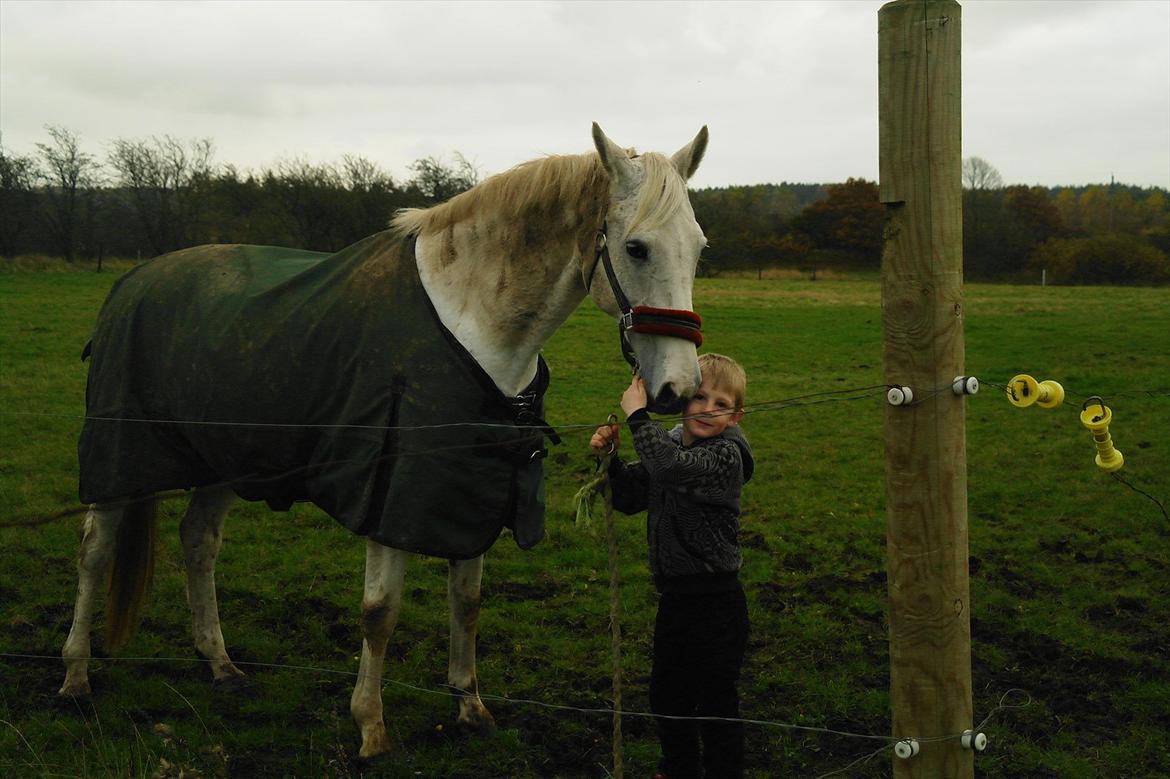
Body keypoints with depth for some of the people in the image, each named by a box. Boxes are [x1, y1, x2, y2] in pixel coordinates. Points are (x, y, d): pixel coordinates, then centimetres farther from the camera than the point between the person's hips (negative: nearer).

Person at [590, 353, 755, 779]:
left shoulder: (725, 455, -18)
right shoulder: (670, 444, 6)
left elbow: (671, 467, -37)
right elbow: (630, 498, 11)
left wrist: (638, 414, -28)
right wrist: (609, 457, -5)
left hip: (714, 601, -8)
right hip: (674, 595, 8)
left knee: (715, 701, 3)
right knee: (666, 692, 22)